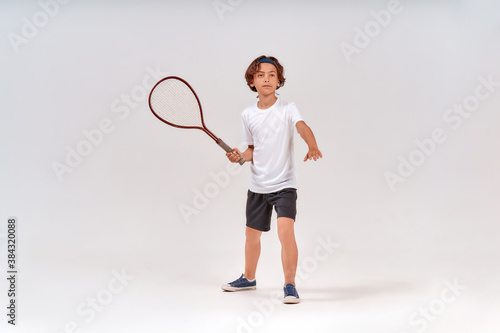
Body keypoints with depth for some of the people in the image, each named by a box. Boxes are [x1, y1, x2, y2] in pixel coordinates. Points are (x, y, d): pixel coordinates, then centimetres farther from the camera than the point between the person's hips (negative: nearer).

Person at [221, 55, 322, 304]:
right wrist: (240, 156, -7)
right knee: (252, 233, 16)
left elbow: (302, 127, -26)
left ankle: (290, 285, -9)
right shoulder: (248, 115, 5)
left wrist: (312, 146, -46)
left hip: (284, 184, -4)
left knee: (285, 230, -21)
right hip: (257, 186, 5)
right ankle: (248, 278, 39)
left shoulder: (287, 109, -6)